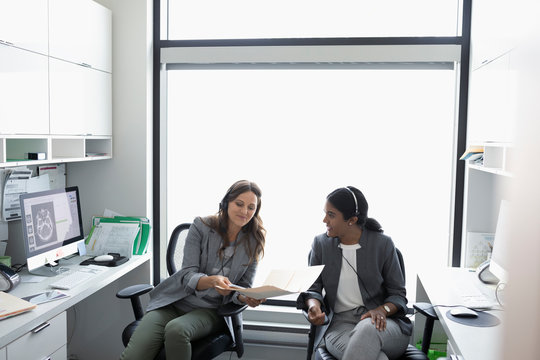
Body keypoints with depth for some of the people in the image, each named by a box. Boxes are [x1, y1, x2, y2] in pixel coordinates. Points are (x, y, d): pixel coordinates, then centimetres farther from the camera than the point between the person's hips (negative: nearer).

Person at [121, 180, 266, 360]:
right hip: (176, 300, 0)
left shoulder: (253, 243, 1)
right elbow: (188, 275, -9)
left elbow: (244, 287, 5)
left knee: (176, 329, -32)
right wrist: (211, 281, -30)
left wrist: (246, 298, -19)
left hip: (211, 310, 1)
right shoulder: (201, 226, -4)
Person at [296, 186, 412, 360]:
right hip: (339, 323, 0)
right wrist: (313, 305, -15)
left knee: (367, 329, -38)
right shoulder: (321, 243, 7)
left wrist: (382, 310, -17)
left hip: (381, 322, 0)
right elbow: (313, 288, 8)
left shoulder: (382, 243, 1)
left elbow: (398, 294, 4)